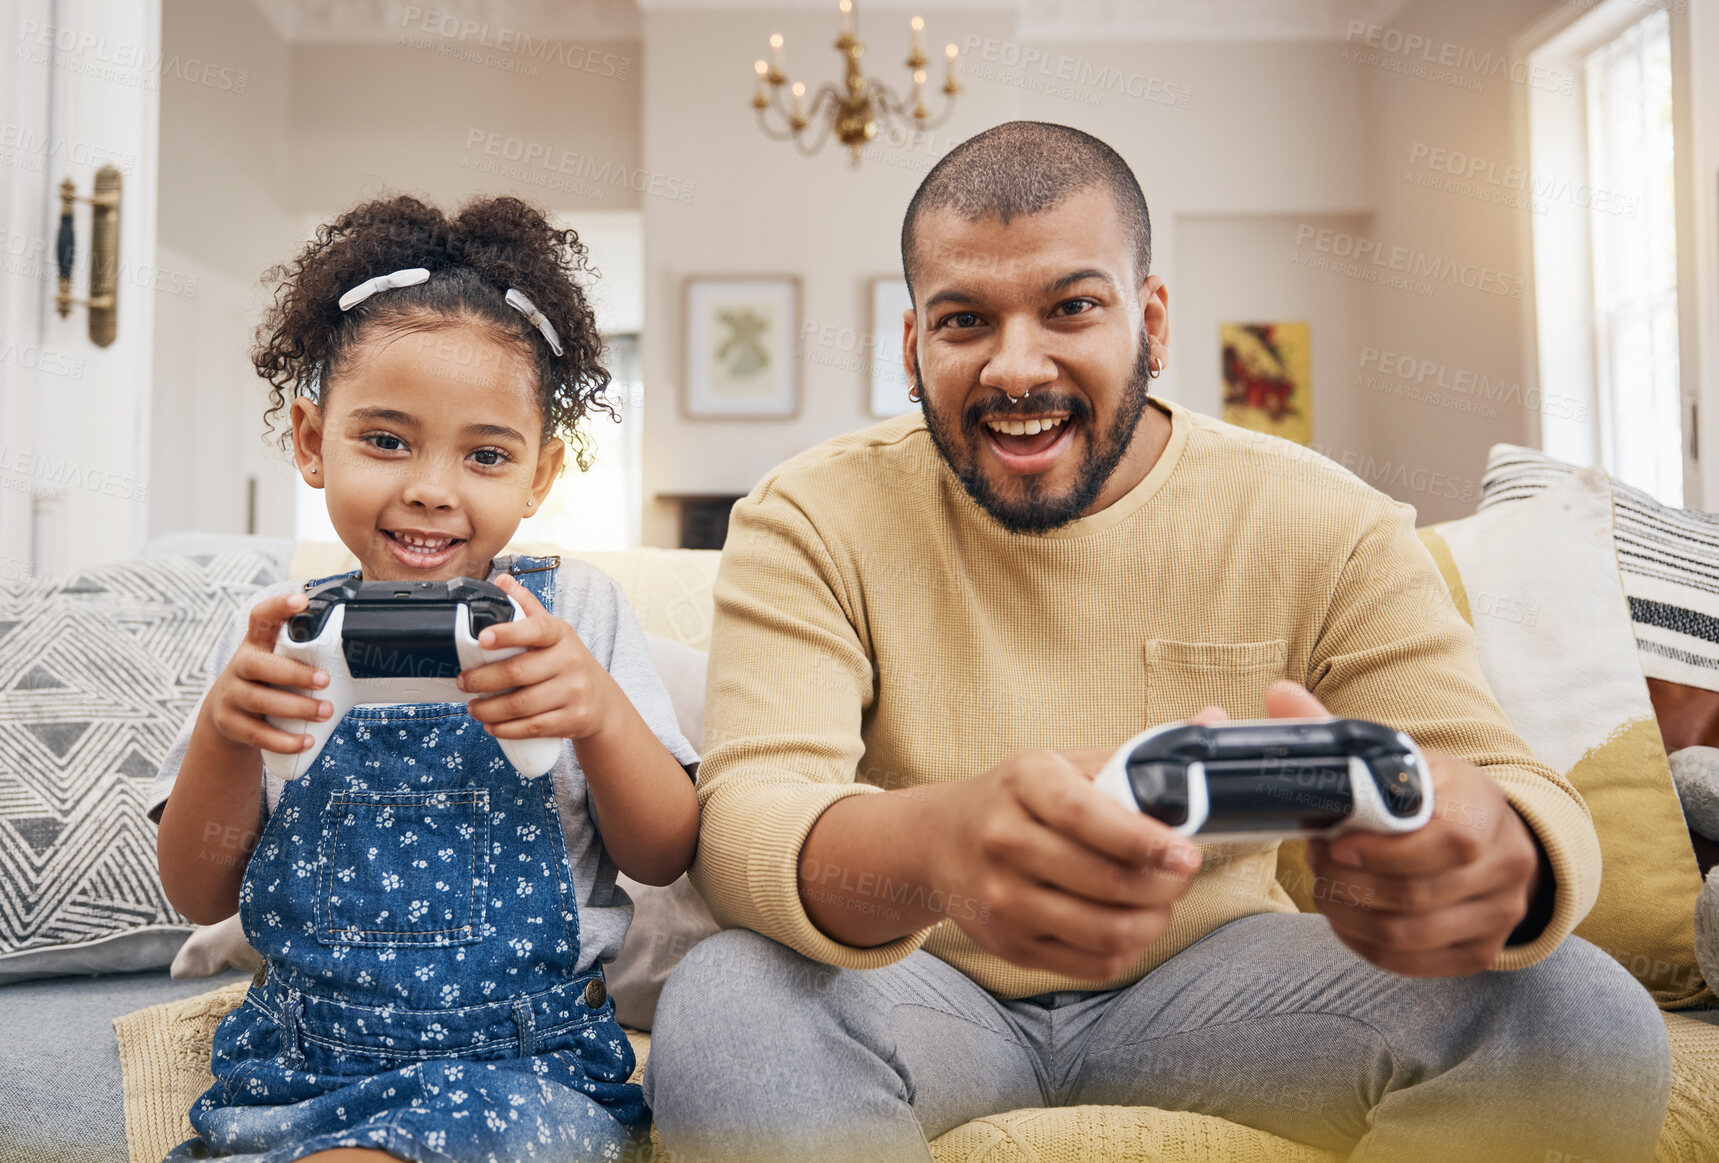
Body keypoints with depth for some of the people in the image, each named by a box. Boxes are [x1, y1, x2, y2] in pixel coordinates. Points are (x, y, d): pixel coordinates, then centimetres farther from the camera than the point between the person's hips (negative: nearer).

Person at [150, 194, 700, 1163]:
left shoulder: (574, 607, -2)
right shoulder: (282, 630, 4)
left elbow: (665, 857, -3)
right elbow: (202, 894, 5)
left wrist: (599, 714, -22)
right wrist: (224, 733, -14)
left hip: (522, 1060, -2)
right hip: (297, 1060, 3)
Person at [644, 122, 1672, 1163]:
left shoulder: (1327, 529, -6)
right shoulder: (812, 522, -10)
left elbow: (1524, 799, -12)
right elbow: (748, 819, -24)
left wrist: (1498, 861, -40)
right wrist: (929, 848, -50)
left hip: (1216, 969, 2)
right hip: (911, 973, -1)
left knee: (1590, 1026, -21)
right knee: (722, 1020, -34)